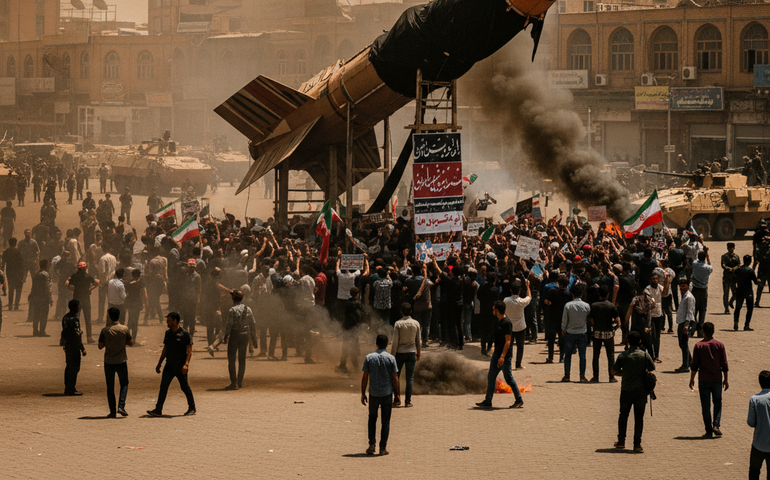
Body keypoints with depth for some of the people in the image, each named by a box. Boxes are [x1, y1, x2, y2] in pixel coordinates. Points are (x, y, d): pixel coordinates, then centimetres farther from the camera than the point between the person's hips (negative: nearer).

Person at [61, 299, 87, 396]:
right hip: (74, 347, -9)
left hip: (67, 346, 9)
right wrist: (82, 348, -16)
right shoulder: (74, 319, -18)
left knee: (69, 367, 15)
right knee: (74, 368, -4)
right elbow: (77, 335, -20)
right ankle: (71, 389, -3)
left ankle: (67, 388, 20)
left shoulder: (65, 318, 10)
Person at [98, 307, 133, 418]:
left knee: (110, 387, 9)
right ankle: (121, 406, -3)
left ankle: (112, 411, 7)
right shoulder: (124, 329, -7)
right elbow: (131, 343, 0)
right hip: (121, 361, 0)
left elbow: (100, 346, -4)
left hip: (109, 362, 0)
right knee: (124, 384, 15)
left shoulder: (105, 330, -7)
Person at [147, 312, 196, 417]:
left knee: (184, 387, 5)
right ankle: (158, 410, -7)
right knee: (163, 386, -4)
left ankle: (192, 408, 22)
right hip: (169, 365, 6)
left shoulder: (184, 334, -10)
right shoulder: (168, 333, 11)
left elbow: (189, 351, -12)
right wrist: (159, 364, 19)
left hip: (180, 367, -6)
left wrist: (186, 364, -24)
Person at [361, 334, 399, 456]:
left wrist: (363, 393, 7)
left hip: (373, 394, 1)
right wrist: (397, 395, 4)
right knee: (385, 421, 6)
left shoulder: (369, 357, -3)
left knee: (372, 418, 18)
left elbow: (365, 377, -2)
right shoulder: (391, 358, -6)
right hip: (387, 394, -1)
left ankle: (372, 444, 7)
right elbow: (395, 378, -4)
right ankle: (383, 448, 5)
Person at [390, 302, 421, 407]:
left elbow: (395, 342, -10)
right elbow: (418, 341, 5)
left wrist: (392, 355, -4)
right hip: (411, 352, 2)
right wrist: (418, 353, 18)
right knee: (410, 378, 5)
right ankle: (408, 401, 3)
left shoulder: (398, 324, -11)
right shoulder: (416, 323, -2)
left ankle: (397, 400, 6)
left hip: (400, 353, -2)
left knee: (396, 376, 9)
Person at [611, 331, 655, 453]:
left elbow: (614, 371, 0)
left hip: (626, 390, 0)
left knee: (623, 416, 16)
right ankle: (637, 445, 2)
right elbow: (652, 368, 9)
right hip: (641, 390, 0)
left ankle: (621, 442, 21)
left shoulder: (623, 356, -7)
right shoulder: (645, 355, -6)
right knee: (639, 417, 4)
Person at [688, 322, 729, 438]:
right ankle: (716, 425, -1)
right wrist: (726, 380, 8)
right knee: (718, 403, 16)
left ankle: (709, 430, 5)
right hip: (717, 379, 1)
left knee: (705, 406, 5)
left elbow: (694, 365, -4)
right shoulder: (720, 345, -1)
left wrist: (692, 380, 5)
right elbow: (724, 365, 0)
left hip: (703, 380, -1)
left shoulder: (698, 346, -4)